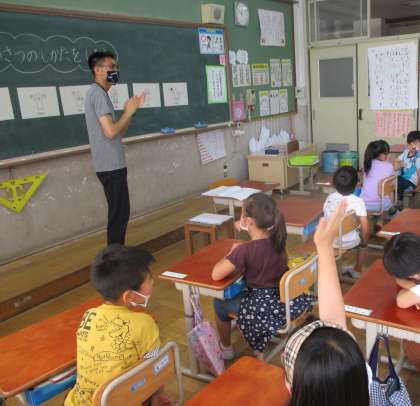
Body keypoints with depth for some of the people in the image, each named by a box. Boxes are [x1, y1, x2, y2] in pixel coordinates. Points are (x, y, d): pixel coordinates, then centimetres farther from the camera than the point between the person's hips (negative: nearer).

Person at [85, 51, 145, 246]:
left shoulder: (98, 93, 18)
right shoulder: (98, 93, -13)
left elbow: (119, 132, 17)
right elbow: (110, 132, -24)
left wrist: (131, 110, 6)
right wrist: (128, 112, -10)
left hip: (111, 164, 10)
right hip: (111, 166, -10)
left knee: (119, 212, 16)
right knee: (120, 213, -4)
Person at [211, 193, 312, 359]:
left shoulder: (245, 250, -26)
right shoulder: (276, 239, -7)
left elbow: (216, 275, -21)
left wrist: (232, 252, -8)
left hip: (263, 307, -7)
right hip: (285, 299, 7)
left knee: (219, 303, 18)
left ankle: (225, 348, 36)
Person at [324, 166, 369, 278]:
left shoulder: (330, 198, -4)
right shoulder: (357, 201, -17)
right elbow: (365, 229, -20)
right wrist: (364, 242, 0)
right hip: (348, 242, -4)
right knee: (363, 240, 30)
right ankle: (357, 270, 39)